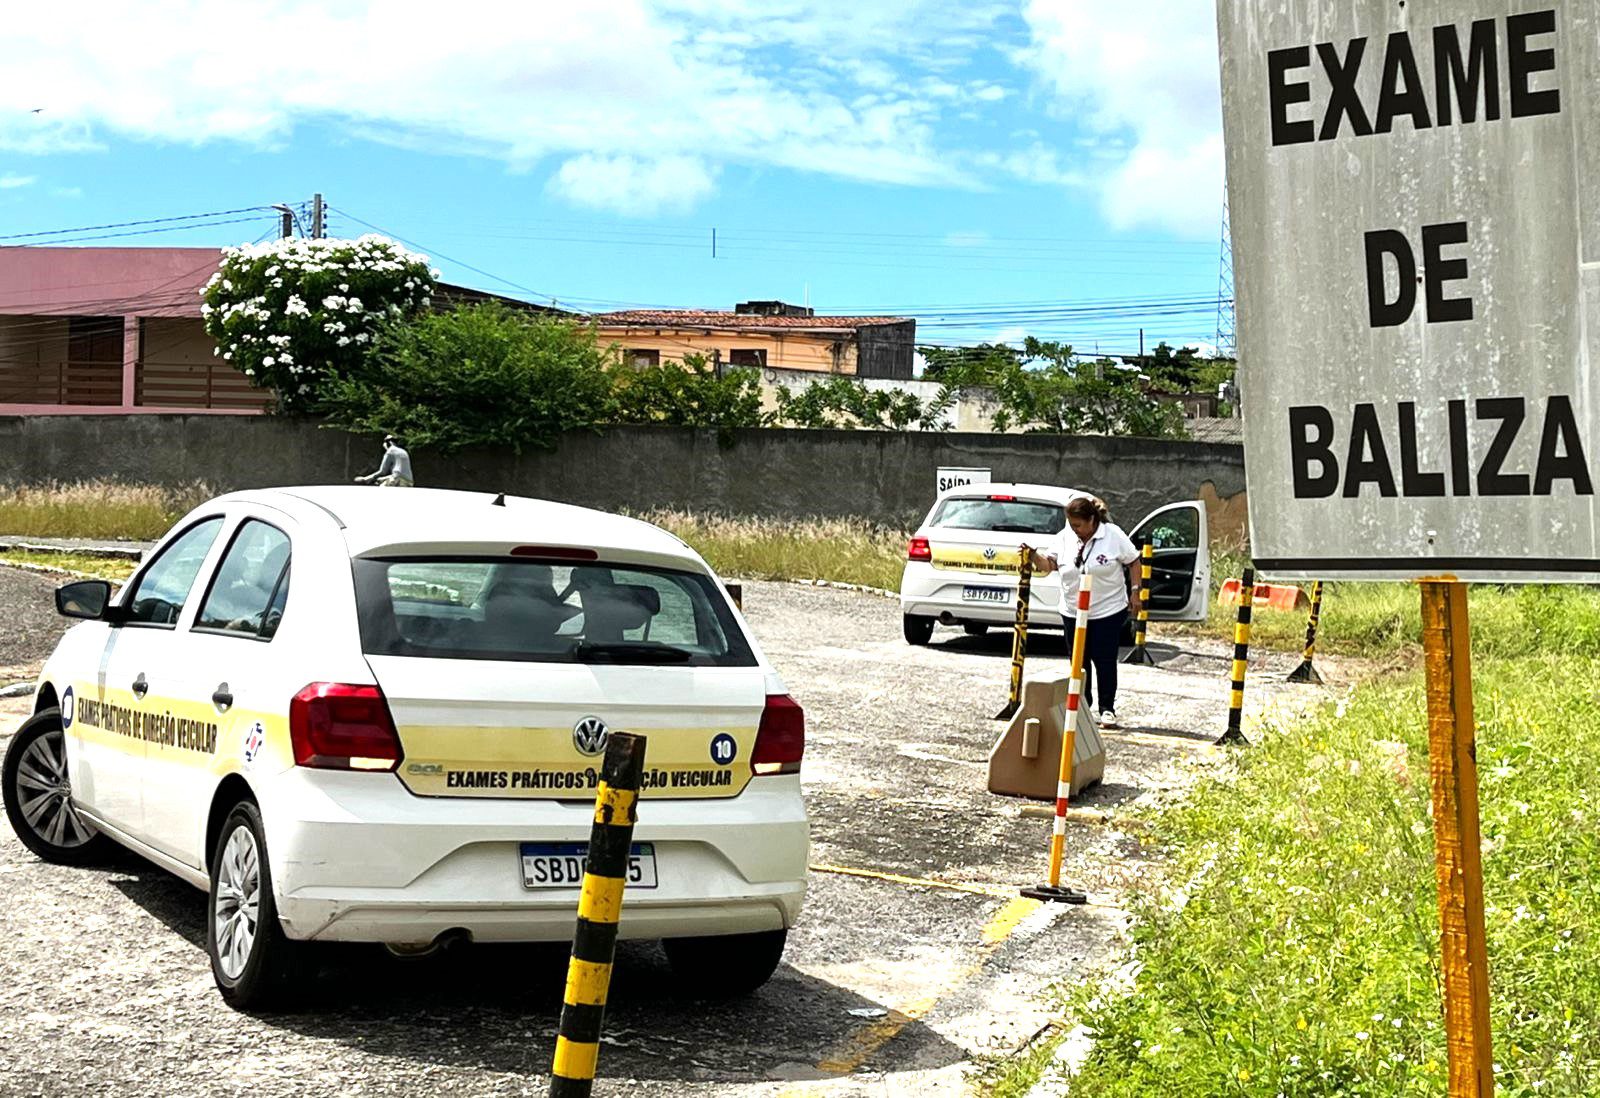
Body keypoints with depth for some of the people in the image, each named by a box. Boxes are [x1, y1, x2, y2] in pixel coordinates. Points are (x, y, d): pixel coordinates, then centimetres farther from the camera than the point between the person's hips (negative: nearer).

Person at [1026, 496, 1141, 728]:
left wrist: (1135, 590, -5)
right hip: (1073, 611, 4)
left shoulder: (1113, 535, -10)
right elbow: (1048, 564, -4)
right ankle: (1081, 706, 21)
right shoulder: (1065, 537, -2)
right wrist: (1034, 556, -23)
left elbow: (1133, 561, -1)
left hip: (1108, 611, -3)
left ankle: (1107, 709, 10)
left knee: (1104, 661, 0)